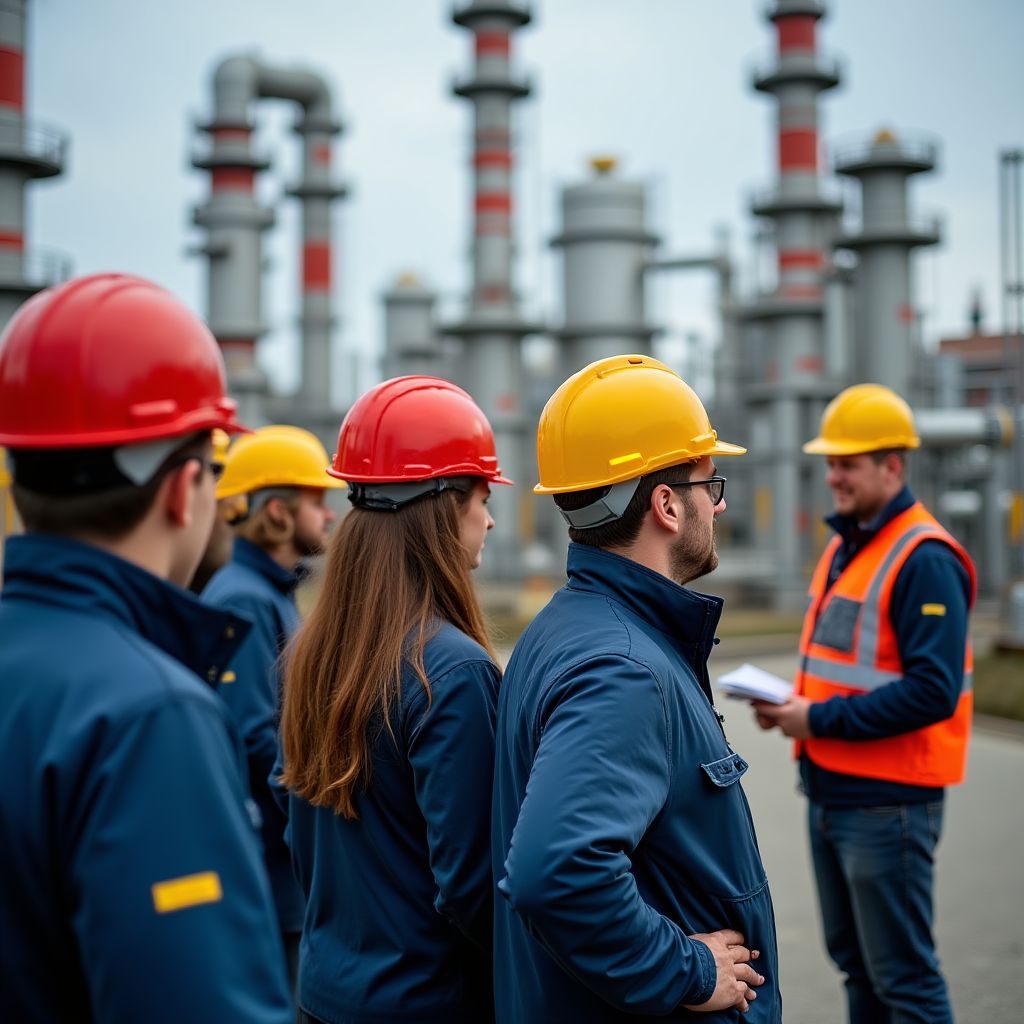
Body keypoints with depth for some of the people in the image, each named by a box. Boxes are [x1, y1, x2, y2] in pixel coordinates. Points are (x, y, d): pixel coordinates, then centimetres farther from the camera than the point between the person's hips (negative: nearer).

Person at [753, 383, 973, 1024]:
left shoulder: (924, 560, -16)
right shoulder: (843, 549, 12)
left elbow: (933, 691, -24)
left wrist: (820, 719, -20)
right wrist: (795, 707, 3)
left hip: (888, 801, -9)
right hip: (830, 792, 9)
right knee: (856, 963, 19)